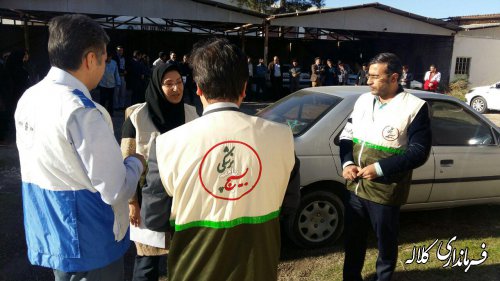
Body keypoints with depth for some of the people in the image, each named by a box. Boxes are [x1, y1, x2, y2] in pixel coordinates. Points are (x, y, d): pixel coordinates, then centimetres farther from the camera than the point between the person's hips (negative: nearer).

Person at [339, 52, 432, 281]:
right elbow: (346, 135, 10)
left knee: (386, 242, 16)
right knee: (353, 239, 19)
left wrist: (380, 168, -20)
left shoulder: (414, 107, -10)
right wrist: (347, 163, -8)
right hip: (355, 187, 5)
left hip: (385, 192, -5)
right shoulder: (363, 100, 5)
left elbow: (419, 152, -12)